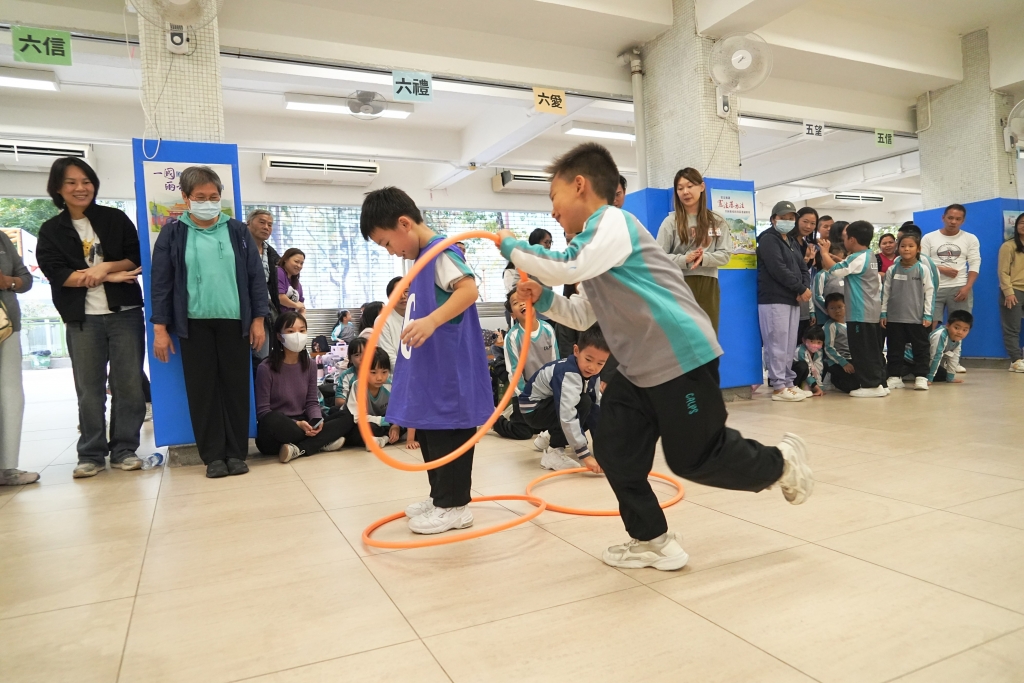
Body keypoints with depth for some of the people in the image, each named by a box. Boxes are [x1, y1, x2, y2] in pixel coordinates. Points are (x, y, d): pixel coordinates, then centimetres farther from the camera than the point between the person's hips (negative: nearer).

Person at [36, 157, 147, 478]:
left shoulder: (116, 219, 8)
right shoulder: (50, 231, 9)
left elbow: (138, 259, 4)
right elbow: (55, 272, -3)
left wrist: (106, 267, -14)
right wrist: (108, 277, -11)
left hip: (125, 312, 0)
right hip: (82, 319, 0)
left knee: (129, 383, 0)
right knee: (89, 388, 3)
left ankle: (124, 450, 10)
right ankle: (90, 454, 12)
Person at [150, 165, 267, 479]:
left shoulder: (238, 230, 6)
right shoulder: (173, 232, 3)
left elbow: (255, 276, 6)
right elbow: (160, 282, 3)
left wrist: (258, 318, 0)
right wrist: (160, 327, -1)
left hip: (234, 321, 1)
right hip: (194, 323, 0)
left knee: (236, 386, 3)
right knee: (202, 390, 3)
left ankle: (236, 453, 13)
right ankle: (213, 455, 12)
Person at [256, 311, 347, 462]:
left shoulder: (310, 366, 4)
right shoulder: (265, 368, -12)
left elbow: (312, 402, 6)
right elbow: (263, 412, -14)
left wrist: (317, 420, -16)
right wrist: (297, 424, -25)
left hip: (303, 426, 5)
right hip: (273, 437, -5)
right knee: (273, 421, -40)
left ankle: (298, 449, -26)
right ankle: (321, 442, -20)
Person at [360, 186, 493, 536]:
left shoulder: (441, 252, -15)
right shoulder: (421, 259, 15)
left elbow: (469, 289, -30)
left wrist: (432, 321, -41)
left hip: (449, 374, -11)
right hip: (427, 373, 11)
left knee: (448, 435, -1)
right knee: (428, 434, 18)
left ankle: (454, 506, 12)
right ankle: (440, 497, 31)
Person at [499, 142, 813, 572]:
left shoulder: (613, 222, -13)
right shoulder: (594, 239, 17)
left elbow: (569, 269, -30)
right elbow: (583, 316, 19)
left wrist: (513, 248, -15)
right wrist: (543, 299, 3)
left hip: (682, 357, -10)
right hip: (639, 367, 10)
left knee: (695, 458, 1)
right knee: (613, 451, 6)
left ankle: (780, 462, 27)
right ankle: (652, 541, 20)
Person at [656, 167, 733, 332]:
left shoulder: (717, 221, 9)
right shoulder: (671, 221, -1)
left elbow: (726, 254, 4)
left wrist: (704, 258, -15)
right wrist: (685, 259, -21)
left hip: (708, 286, 3)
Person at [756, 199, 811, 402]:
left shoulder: (792, 242, 21)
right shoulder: (768, 240, -6)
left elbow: (803, 268, 16)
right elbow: (778, 270, -17)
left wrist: (805, 288, -4)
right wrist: (801, 289, -11)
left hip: (793, 300, 9)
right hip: (774, 300, -9)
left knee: (790, 345, 10)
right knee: (777, 345, -8)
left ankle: (787, 382, 17)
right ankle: (778, 387, -4)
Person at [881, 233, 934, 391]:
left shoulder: (923, 269, -1)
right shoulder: (892, 270, 2)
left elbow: (929, 292, 0)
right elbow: (885, 292, 6)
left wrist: (928, 314, -4)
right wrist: (883, 313, 3)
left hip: (917, 318, -1)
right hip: (894, 317, 1)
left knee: (920, 348, 4)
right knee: (895, 348, 7)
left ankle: (921, 377, 12)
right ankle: (895, 376, 14)